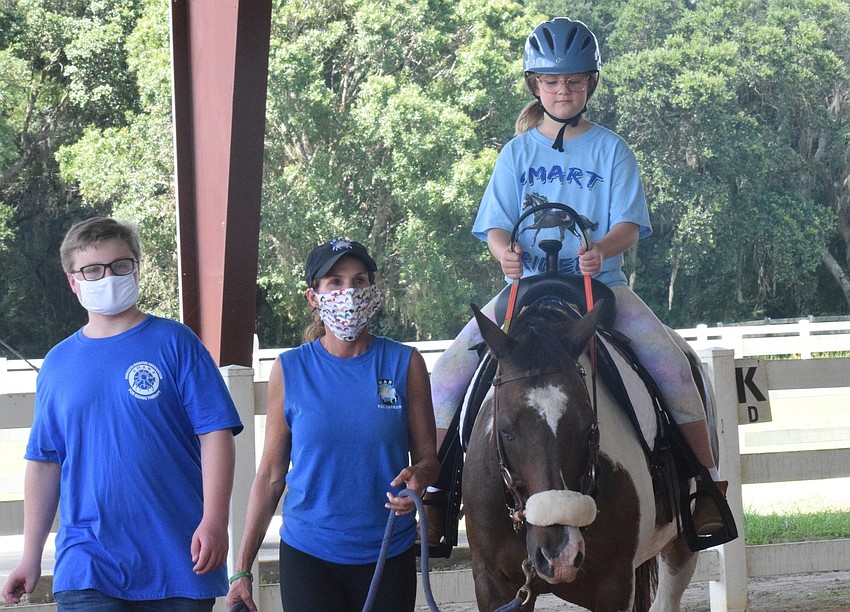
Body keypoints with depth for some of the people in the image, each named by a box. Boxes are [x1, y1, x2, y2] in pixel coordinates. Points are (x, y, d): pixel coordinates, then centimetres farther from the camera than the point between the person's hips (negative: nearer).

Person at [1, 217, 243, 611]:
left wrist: (214, 521, -15)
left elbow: (215, 433, -5)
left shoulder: (175, 343, 1)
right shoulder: (57, 364, 10)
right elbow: (45, 461, 14)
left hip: (177, 563, -1)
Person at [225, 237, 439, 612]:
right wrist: (242, 569, -1)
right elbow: (270, 474, 2)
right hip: (308, 555, -1)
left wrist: (417, 479, -20)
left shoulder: (404, 364, 0)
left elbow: (427, 458, 4)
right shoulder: (289, 370, -1)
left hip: (389, 552, 1)